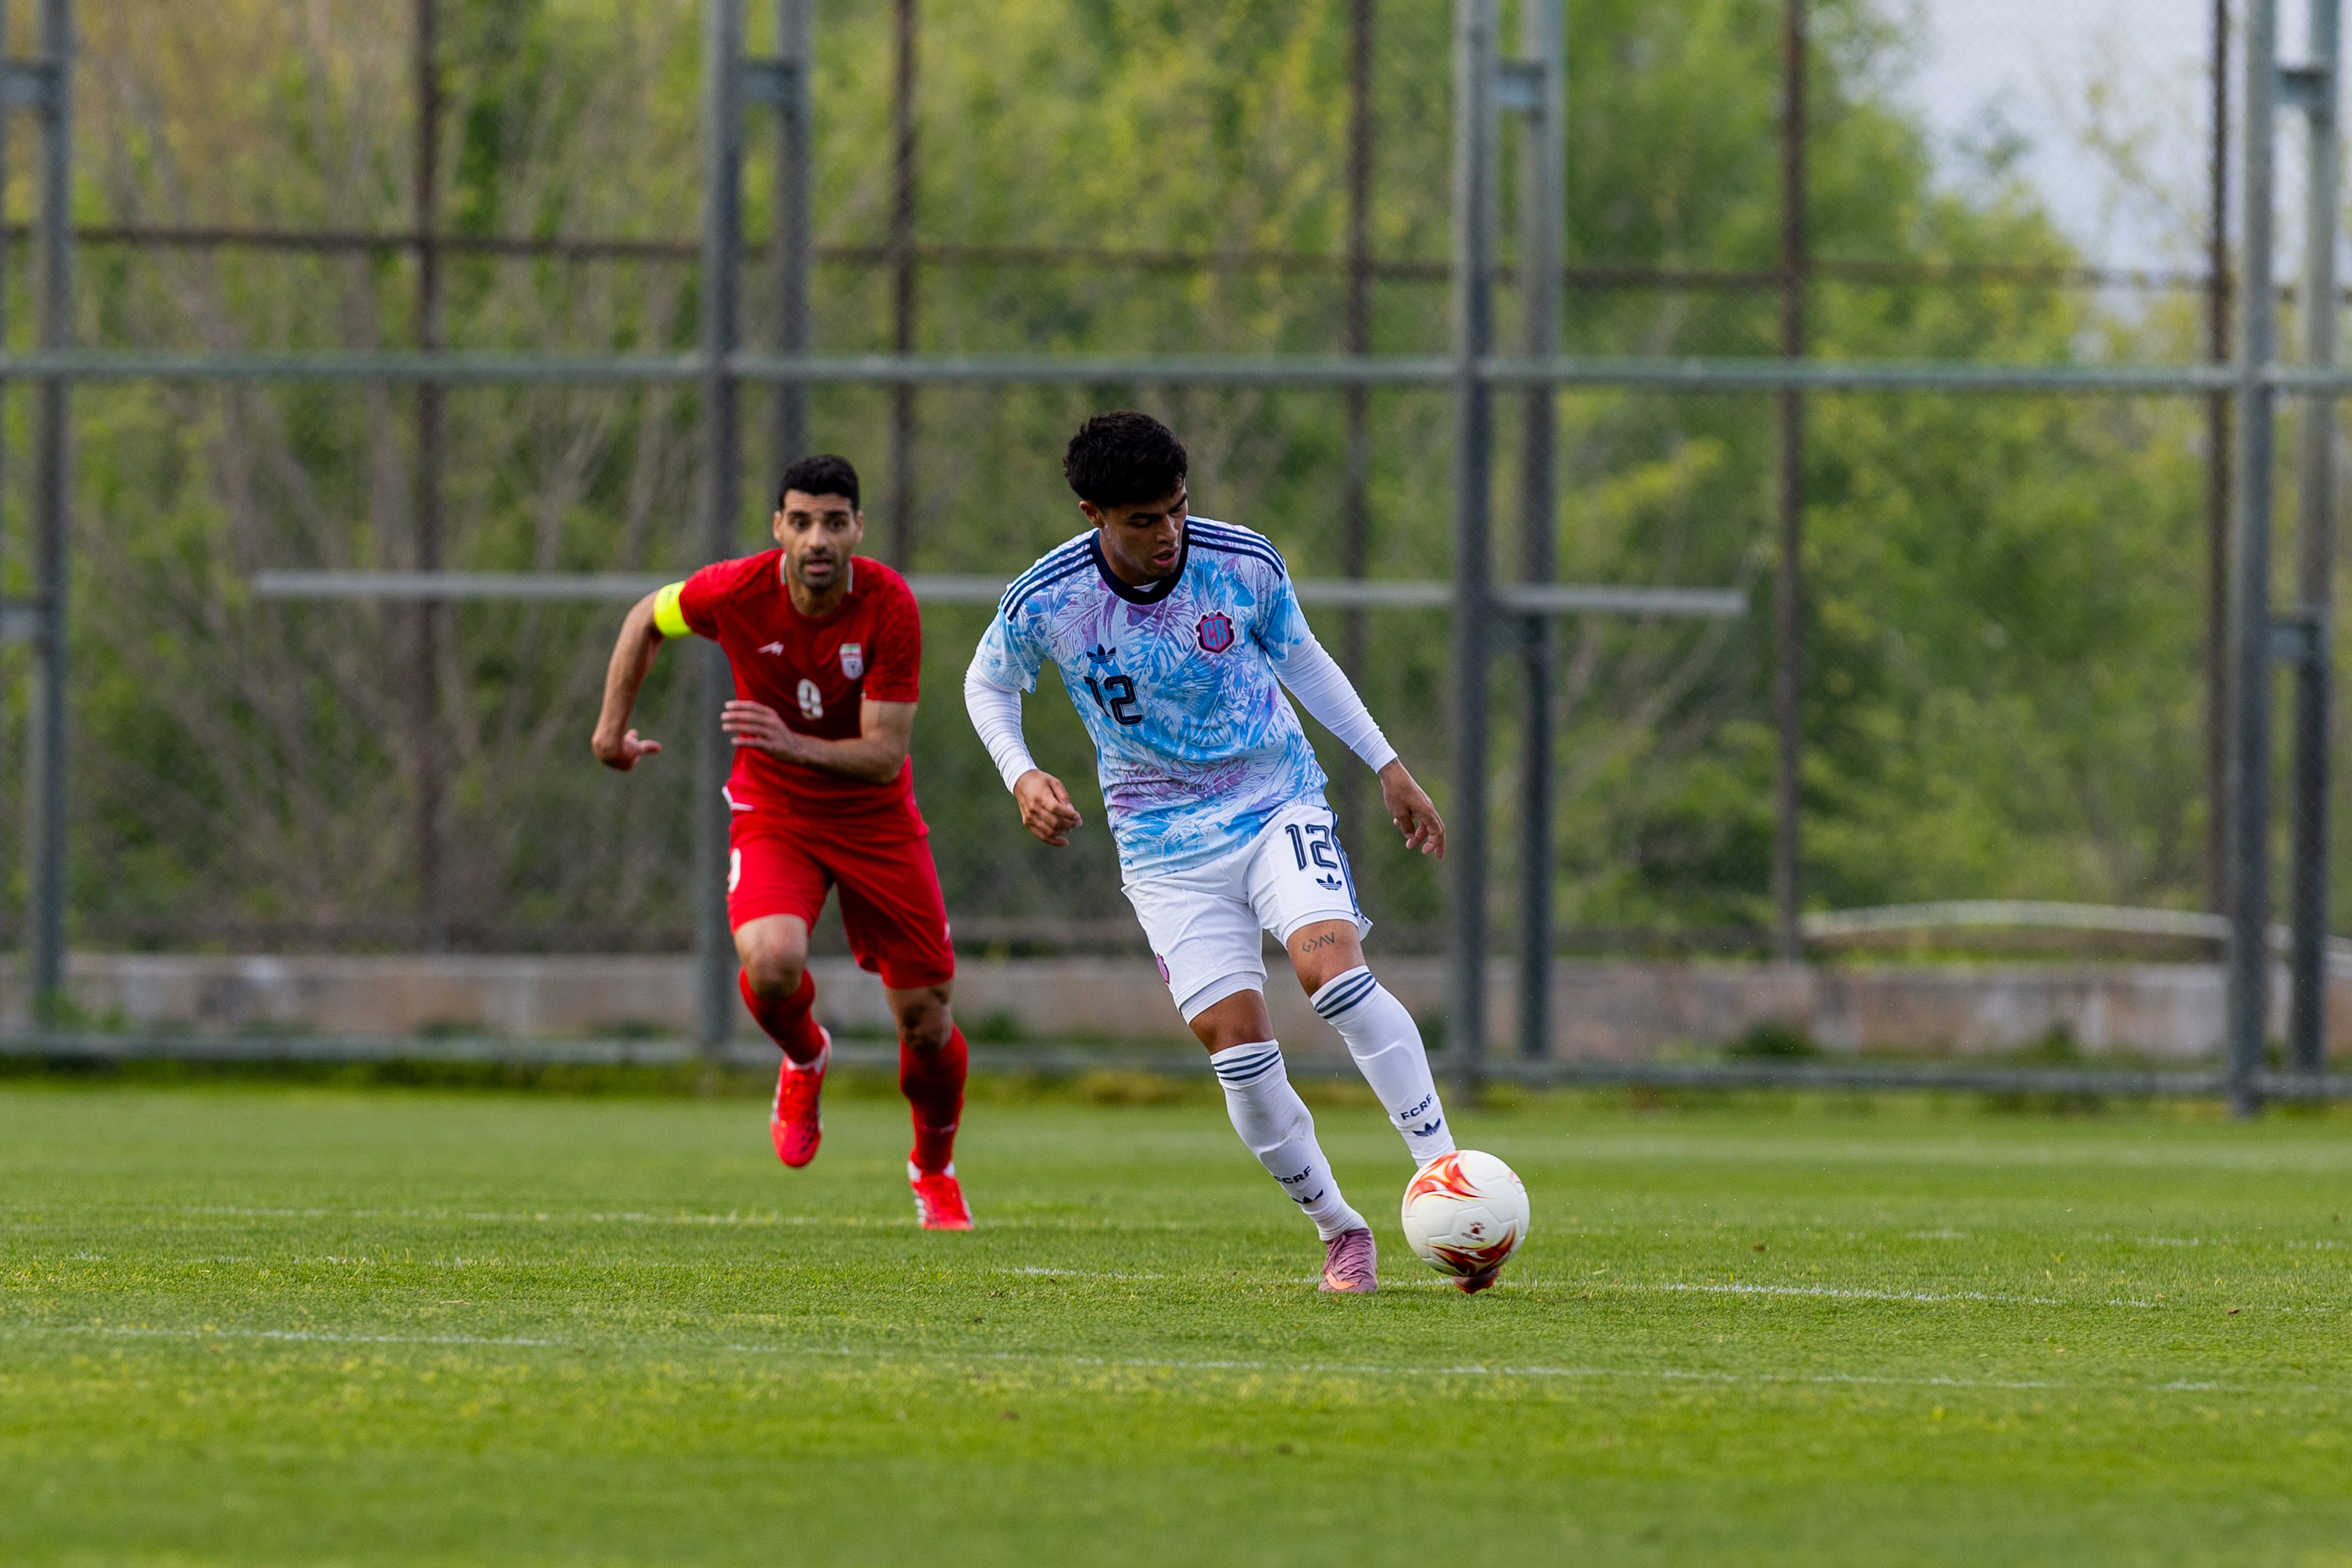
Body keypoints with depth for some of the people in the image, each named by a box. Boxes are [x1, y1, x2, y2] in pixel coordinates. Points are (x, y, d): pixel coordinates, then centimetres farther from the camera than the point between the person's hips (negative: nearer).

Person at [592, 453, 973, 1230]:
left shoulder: (890, 606, -23)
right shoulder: (737, 591, -19)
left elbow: (885, 756, -24)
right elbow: (647, 619, 5)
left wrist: (796, 746, -40)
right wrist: (612, 727, 9)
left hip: (874, 818, 0)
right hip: (772, 810, 0)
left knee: (926, 1020, 1)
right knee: (772, 963, -29)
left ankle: (934, 1168, 32)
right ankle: (804, 1060, 9)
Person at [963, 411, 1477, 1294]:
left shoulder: (1245, 564, -10)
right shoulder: (1043, 605, -13)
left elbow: (1300, 659, 9)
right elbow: (988, 685, 8)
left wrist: (1388, 767, 10)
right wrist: (1021, 776, -10)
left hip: (1280, 805, 0)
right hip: (1166, 846, 0)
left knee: (1330, 967, -26)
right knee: (1236, 1048, -11)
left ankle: (1446, 1177, -21)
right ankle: (1339, 1232, 7)